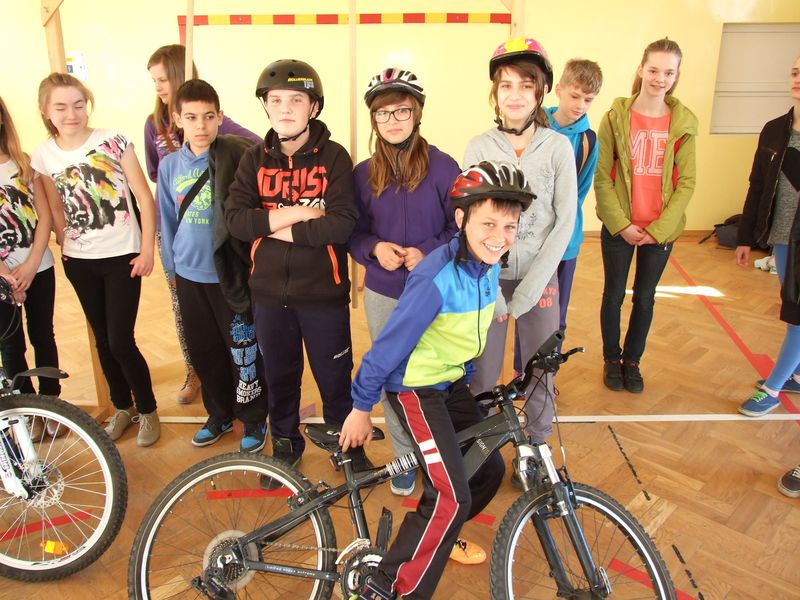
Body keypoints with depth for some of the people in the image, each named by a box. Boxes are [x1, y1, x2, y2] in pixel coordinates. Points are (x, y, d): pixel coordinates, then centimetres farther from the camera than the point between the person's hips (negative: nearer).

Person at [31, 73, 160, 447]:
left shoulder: (113, 142, -9)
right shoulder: (43, 156, 1)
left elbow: (144, 197, -8)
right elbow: (56, 210, 11)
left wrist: (147, 249, -11)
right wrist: (65, 248, 8)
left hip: (122, 256, -4)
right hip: (79, 262, 4)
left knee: (121, 342, -6)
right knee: (103, 339, 13)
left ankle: (147, 410, 16)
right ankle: (122, 407, 33)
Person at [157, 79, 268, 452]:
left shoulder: (236, 156, -10)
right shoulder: (170, 165, 4)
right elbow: (167, 219, 14)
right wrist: (171, 266, 17)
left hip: (230, 274, -4)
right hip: (189, 275, 5)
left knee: (243, 349, 2)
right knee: (203, 350, 15)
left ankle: (253, 420, 22)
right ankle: (219, 414, 35)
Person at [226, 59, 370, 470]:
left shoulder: (333, 157, -6)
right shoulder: (255, 159, 3)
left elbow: (342, 223, -18)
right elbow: (235, 219, -7)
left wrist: (277, 228, -16)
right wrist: (291, 213, -18)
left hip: (323, 292, -3)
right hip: (269, 292, 3)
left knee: (335, 377, 11)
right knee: (279, 375, 18)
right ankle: (285, 444, 41)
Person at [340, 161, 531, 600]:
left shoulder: (488, 264, -4)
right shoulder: (436, 278, -29)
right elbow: (389, 345, -22)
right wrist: (361, 408, -14)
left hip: (453, 382, 8)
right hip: (415, 388, -8)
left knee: (489, 469, 14)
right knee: (453, 496, -14)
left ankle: (439, 538, 39)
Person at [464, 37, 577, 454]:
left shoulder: (558, 146, -3)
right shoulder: (479, 147, -2)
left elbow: (565, 221, -4)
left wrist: (526, 292, -11)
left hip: (539, 277, 1)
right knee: (482, 372, 5)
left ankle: (537, 448, 32)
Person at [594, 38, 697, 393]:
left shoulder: (684, 122, -1)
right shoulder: (616, 116, -5)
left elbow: (686, 183, -2)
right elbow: (602, 176, -7)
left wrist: (658, 229, -11)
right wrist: (621, 224, -14)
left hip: (661, 229, 2)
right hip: (618, 227, -1)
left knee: (645, 297, 13)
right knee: (614, 294, 10)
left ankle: (632, 360, 32)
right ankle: (612, 359, 30)